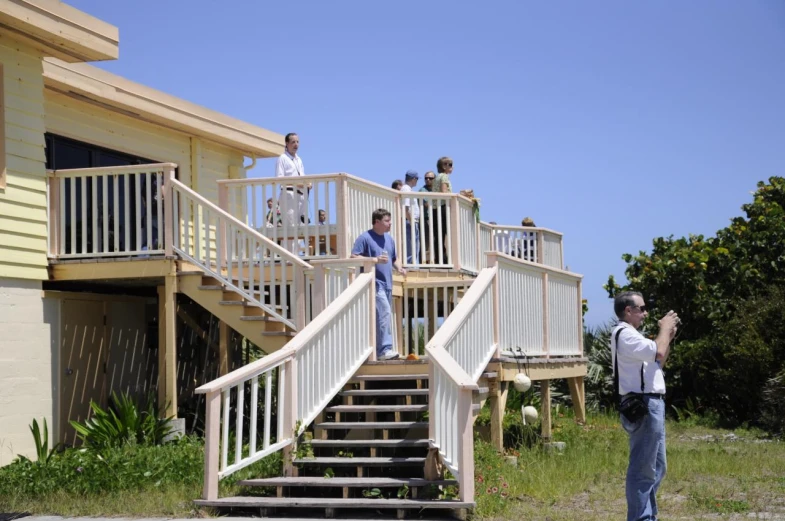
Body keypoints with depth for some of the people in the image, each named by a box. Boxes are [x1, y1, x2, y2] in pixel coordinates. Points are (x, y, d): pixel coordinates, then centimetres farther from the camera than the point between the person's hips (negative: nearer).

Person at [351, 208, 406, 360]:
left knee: (385, 314, 10)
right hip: (374, 283, -8)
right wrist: (375, 259, -20)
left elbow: (394, 258, 28)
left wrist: (399, 268, 6)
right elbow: (354, 257, -12)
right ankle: (384, 349, -21)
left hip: (387, 284, 8)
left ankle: (378, 348, 18)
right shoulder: (365, 238, -6)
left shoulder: (389, 239, 18)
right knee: (384, 312, -20)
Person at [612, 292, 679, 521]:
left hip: (651, 404, 11)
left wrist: (669, 336, 14)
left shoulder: (631, 335, 21)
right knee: (643, 468, -8)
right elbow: (658, 352, -24)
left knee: (656, 467, 16)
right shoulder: (625, 334, -13)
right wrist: (665, 328, -7)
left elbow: (658, 362, 24)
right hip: (643, 406, -11)